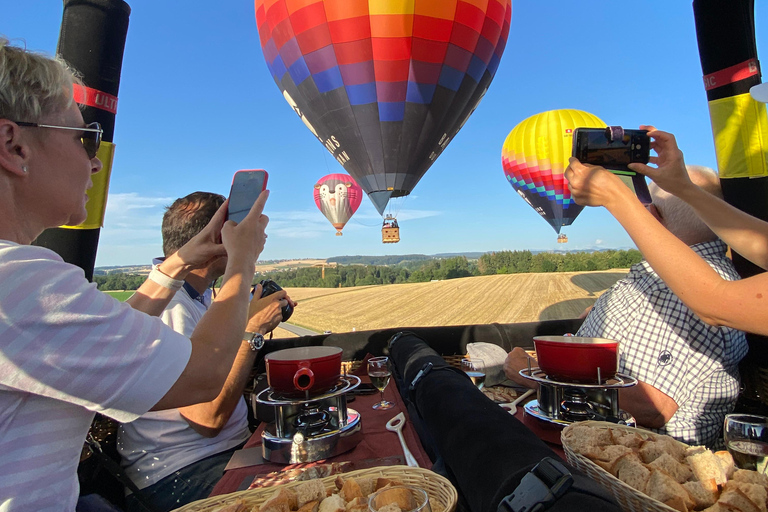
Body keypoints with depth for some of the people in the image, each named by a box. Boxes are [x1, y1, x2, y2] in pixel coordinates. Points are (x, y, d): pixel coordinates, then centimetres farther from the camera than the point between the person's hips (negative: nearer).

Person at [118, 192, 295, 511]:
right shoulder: (168, 307, -23)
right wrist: (253, 330, -20)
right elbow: (209, 418, -26)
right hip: (179, 473, -8)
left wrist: (267, 314, 4)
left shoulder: (197, 294, 8)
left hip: (227, 446, 9)